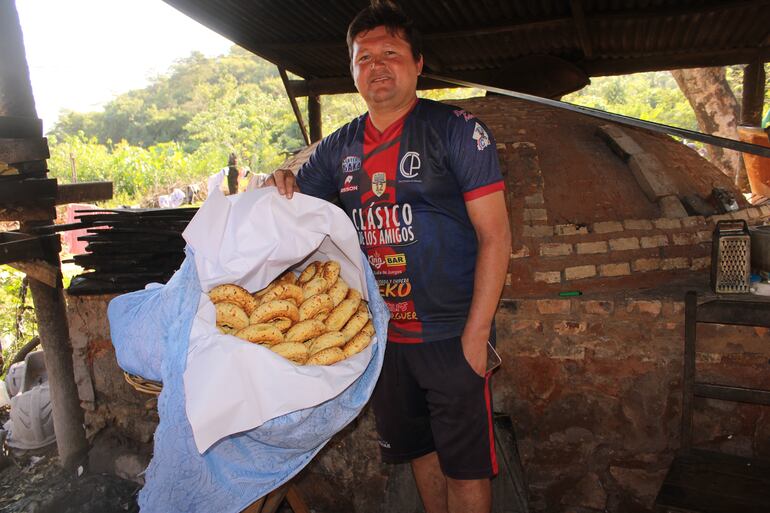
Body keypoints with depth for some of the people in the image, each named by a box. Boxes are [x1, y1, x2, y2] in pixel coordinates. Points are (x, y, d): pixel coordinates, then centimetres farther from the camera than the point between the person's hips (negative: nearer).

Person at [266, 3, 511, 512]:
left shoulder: (457, 130, -9)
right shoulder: (339, 148, 6)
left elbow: (495, 237, -12)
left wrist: (475, 336, -18)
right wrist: (281, 185, -10)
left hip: (452, 334, -5)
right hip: (383, 335, 5)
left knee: (465, 466, 6)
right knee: (418, 450, 21)